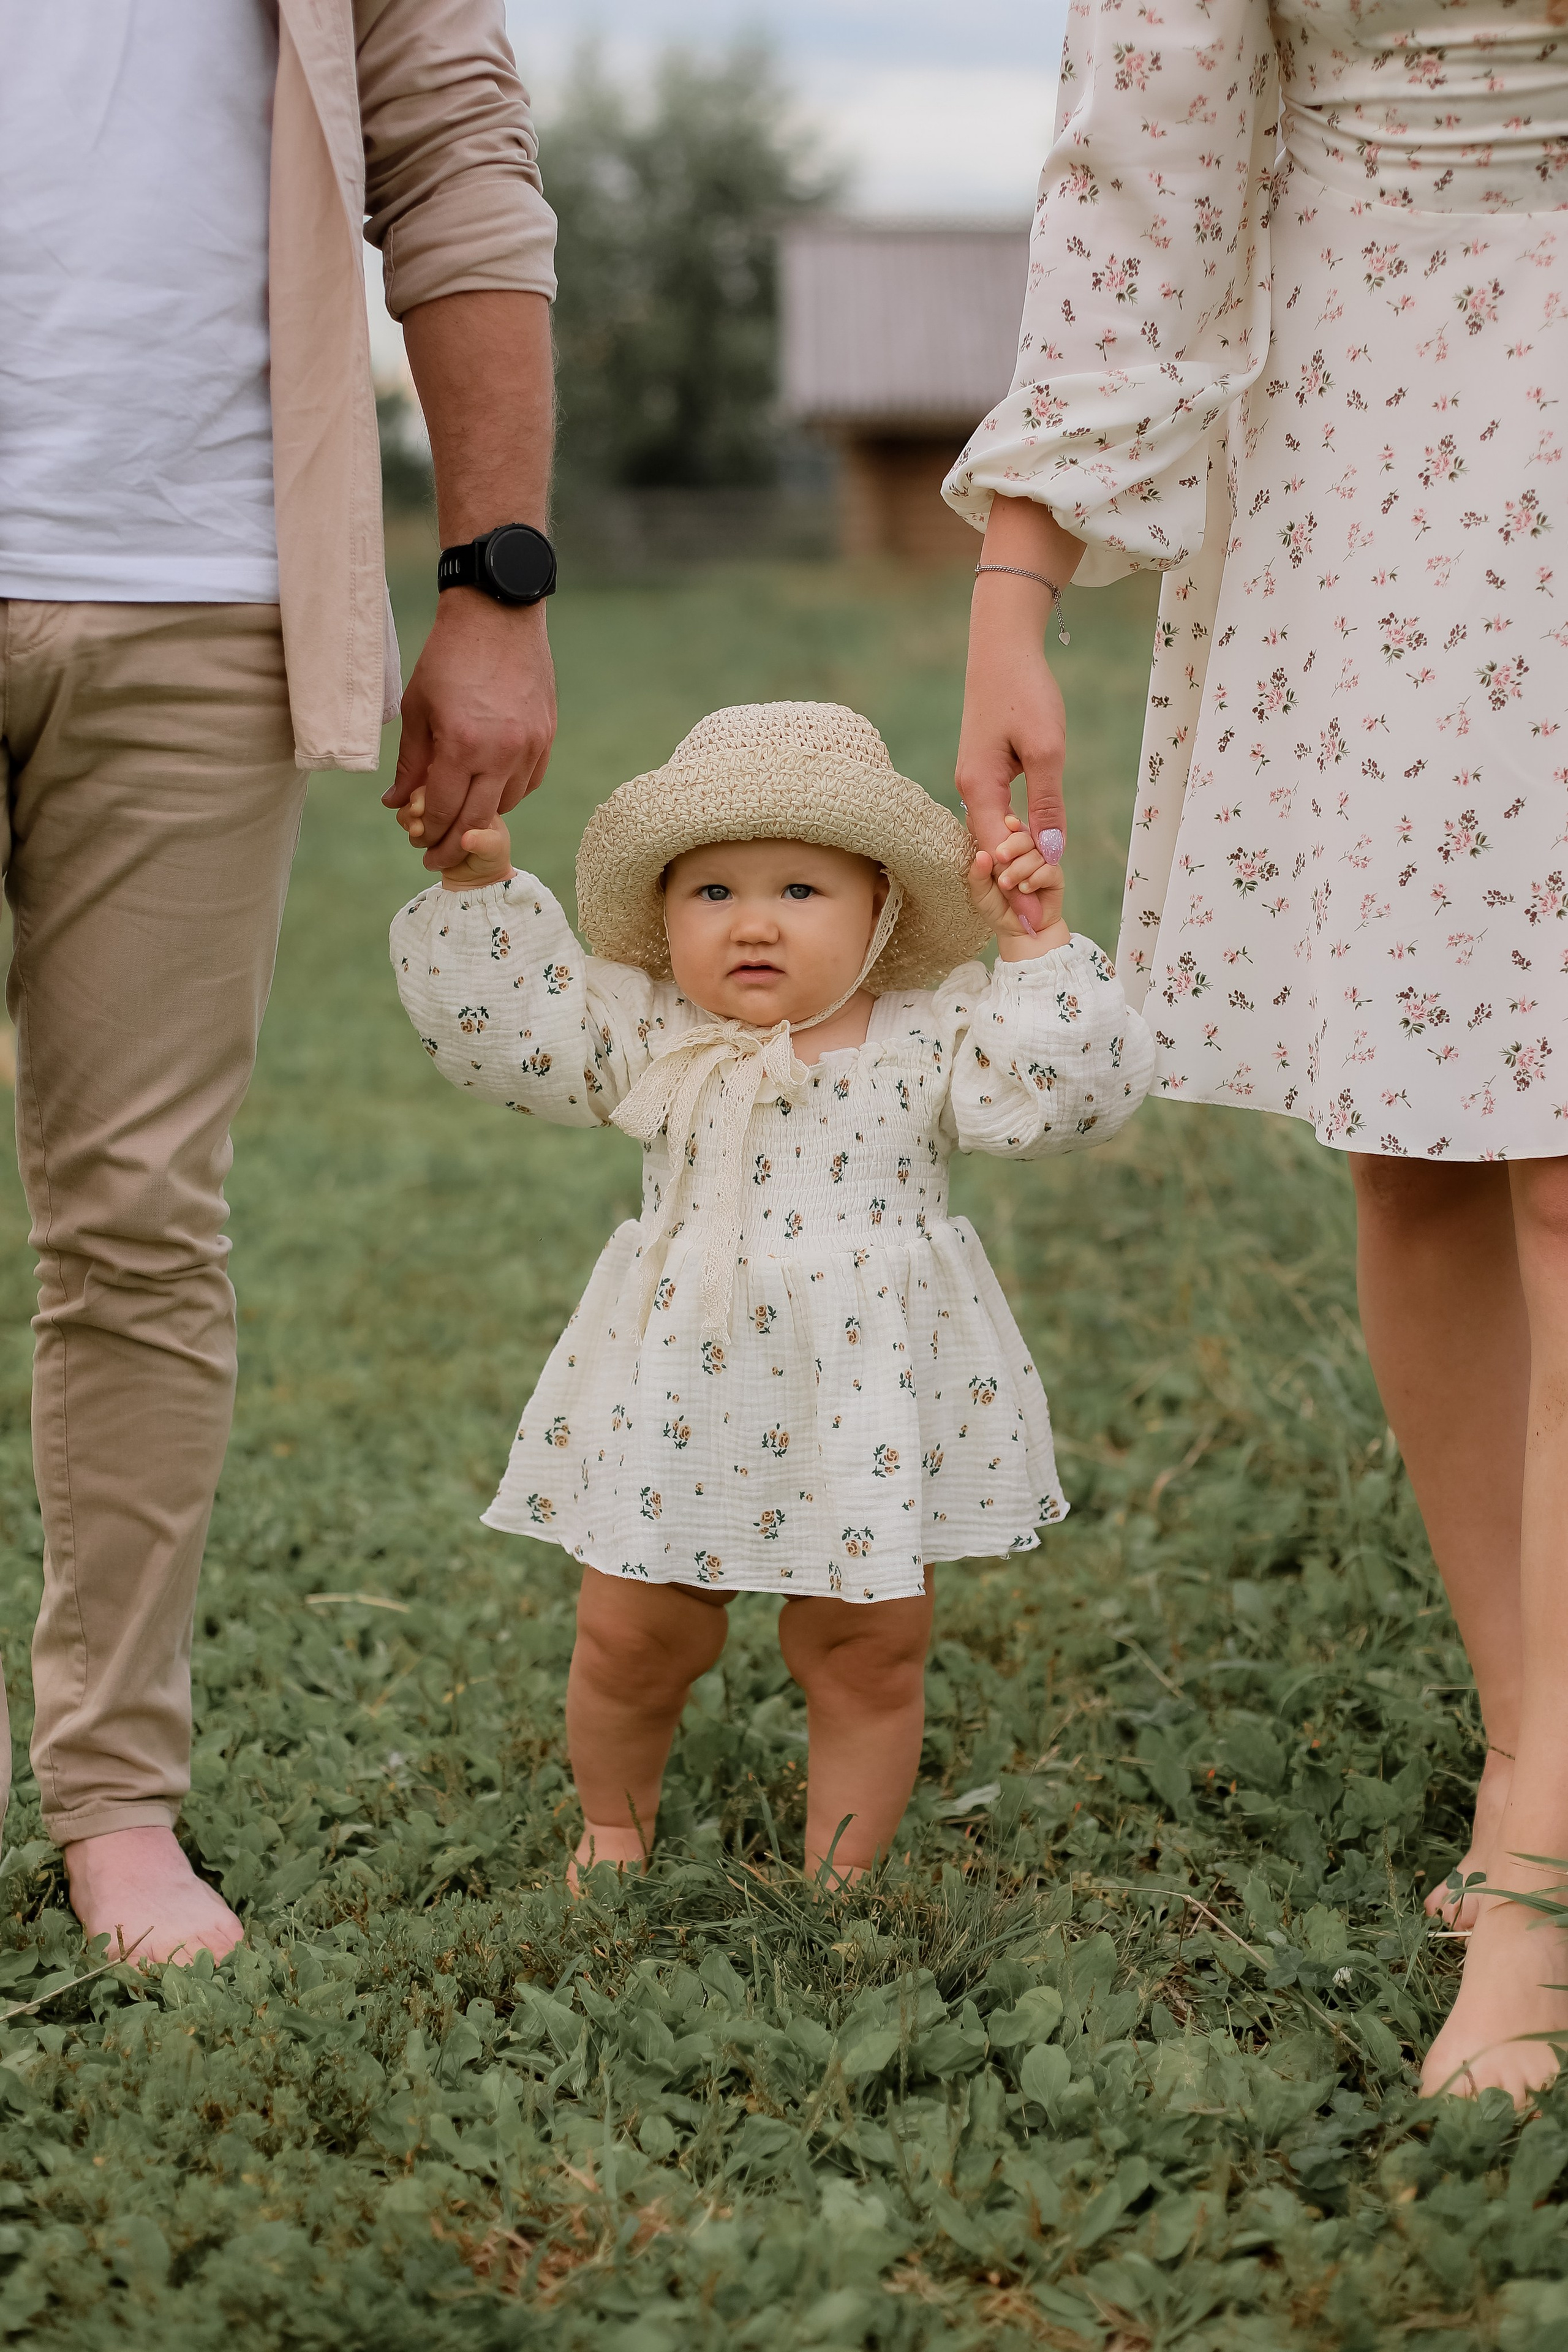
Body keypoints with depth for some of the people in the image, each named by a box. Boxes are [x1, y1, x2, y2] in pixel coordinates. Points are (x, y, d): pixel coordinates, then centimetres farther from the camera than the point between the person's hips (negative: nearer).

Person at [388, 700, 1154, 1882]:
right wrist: (480, 887, -14)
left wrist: (1037, 946, -19)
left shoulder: (930, 1039, -5)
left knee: (868, 1652, 9)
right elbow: (498, 1023, -5)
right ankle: (614, 1829, 38)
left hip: (869, 1406, -1)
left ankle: (840, 1873, 28)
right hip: (680, 1396, 1)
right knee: (634, 1639, 11)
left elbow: (1067, 1091, -13)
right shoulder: (643, 1037, -1)